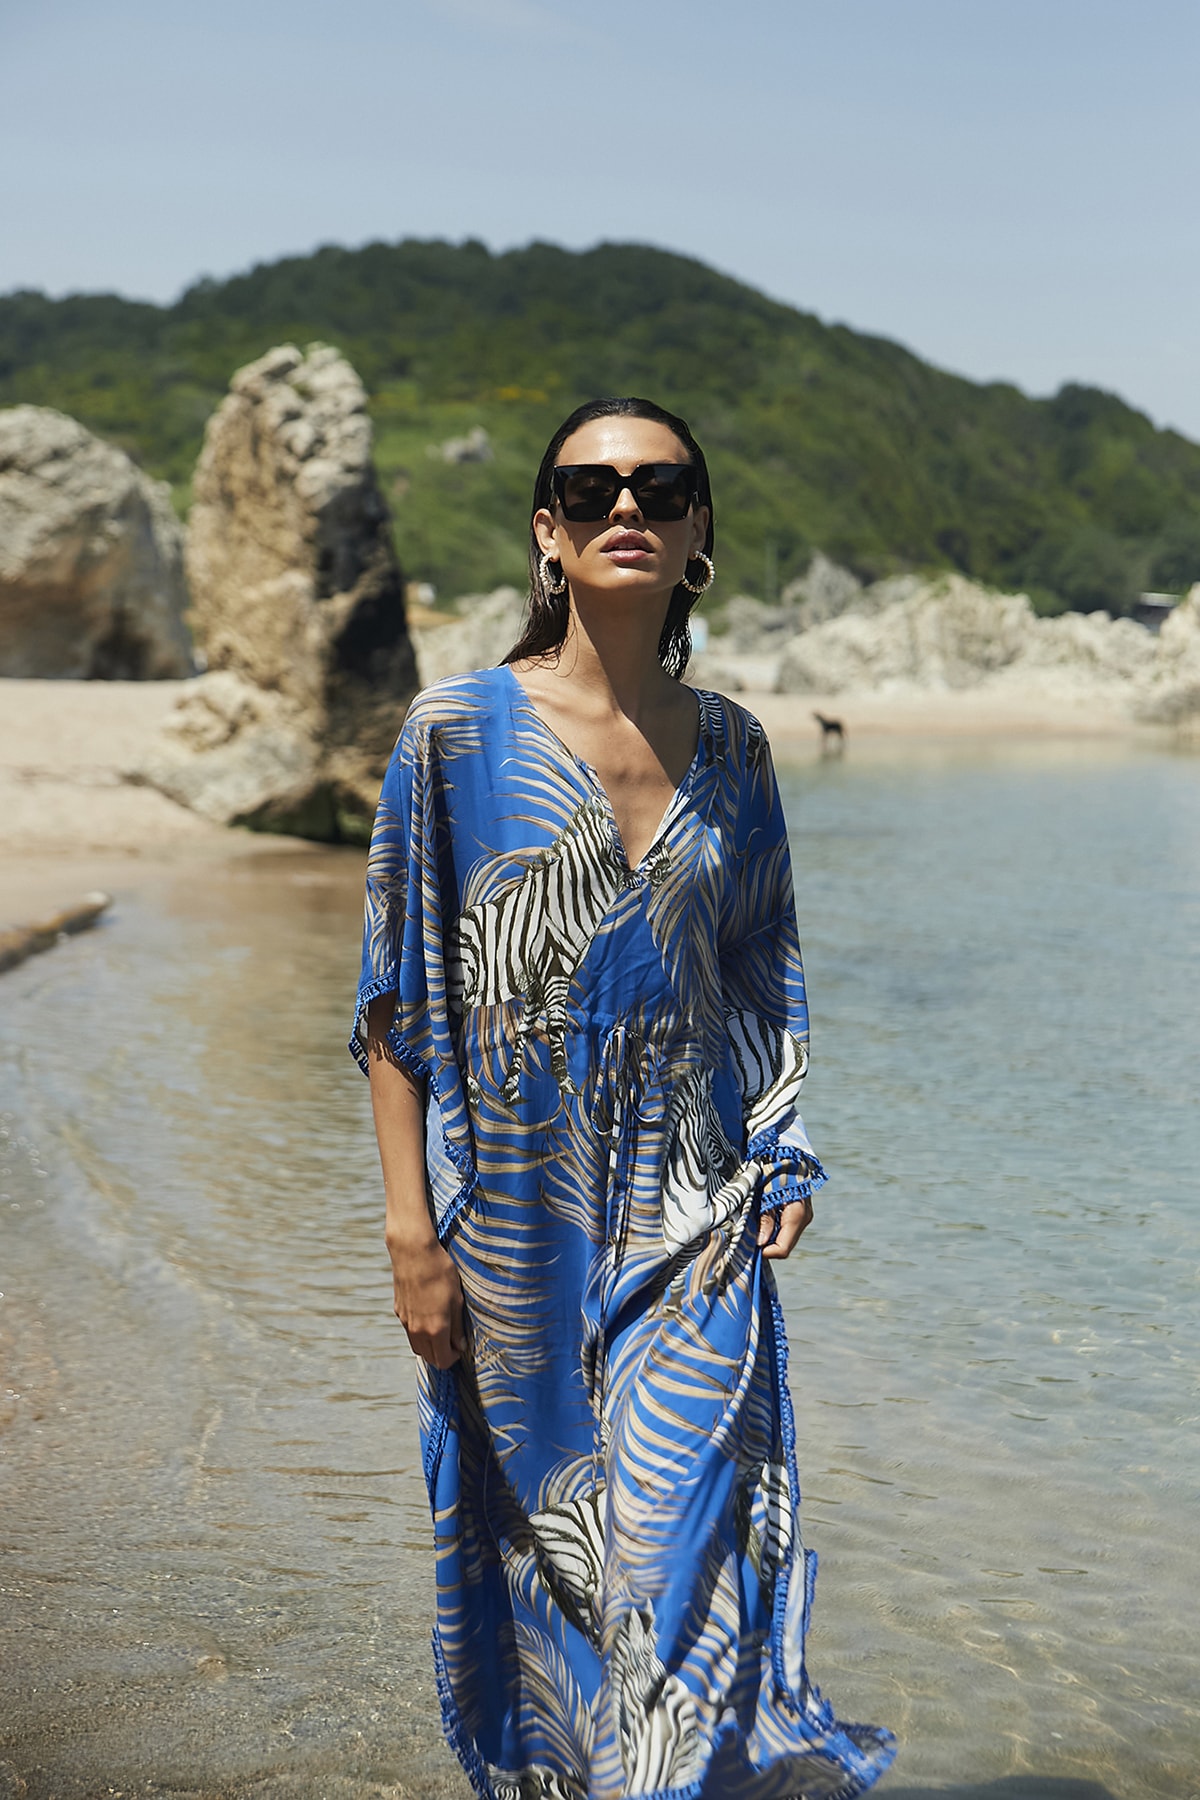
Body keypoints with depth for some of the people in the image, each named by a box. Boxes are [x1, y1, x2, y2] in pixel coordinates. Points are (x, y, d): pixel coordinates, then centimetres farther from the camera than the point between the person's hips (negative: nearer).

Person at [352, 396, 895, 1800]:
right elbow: (400, 999, -5)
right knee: (534, 1531, 10)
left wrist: (782, 1151, 4)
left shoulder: (728, 747, 7)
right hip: (517, 1202, -2)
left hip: (691, 1212, 2)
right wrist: (412, 1230, -9)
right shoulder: (460, 728, -4)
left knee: (685, 1541, -3)